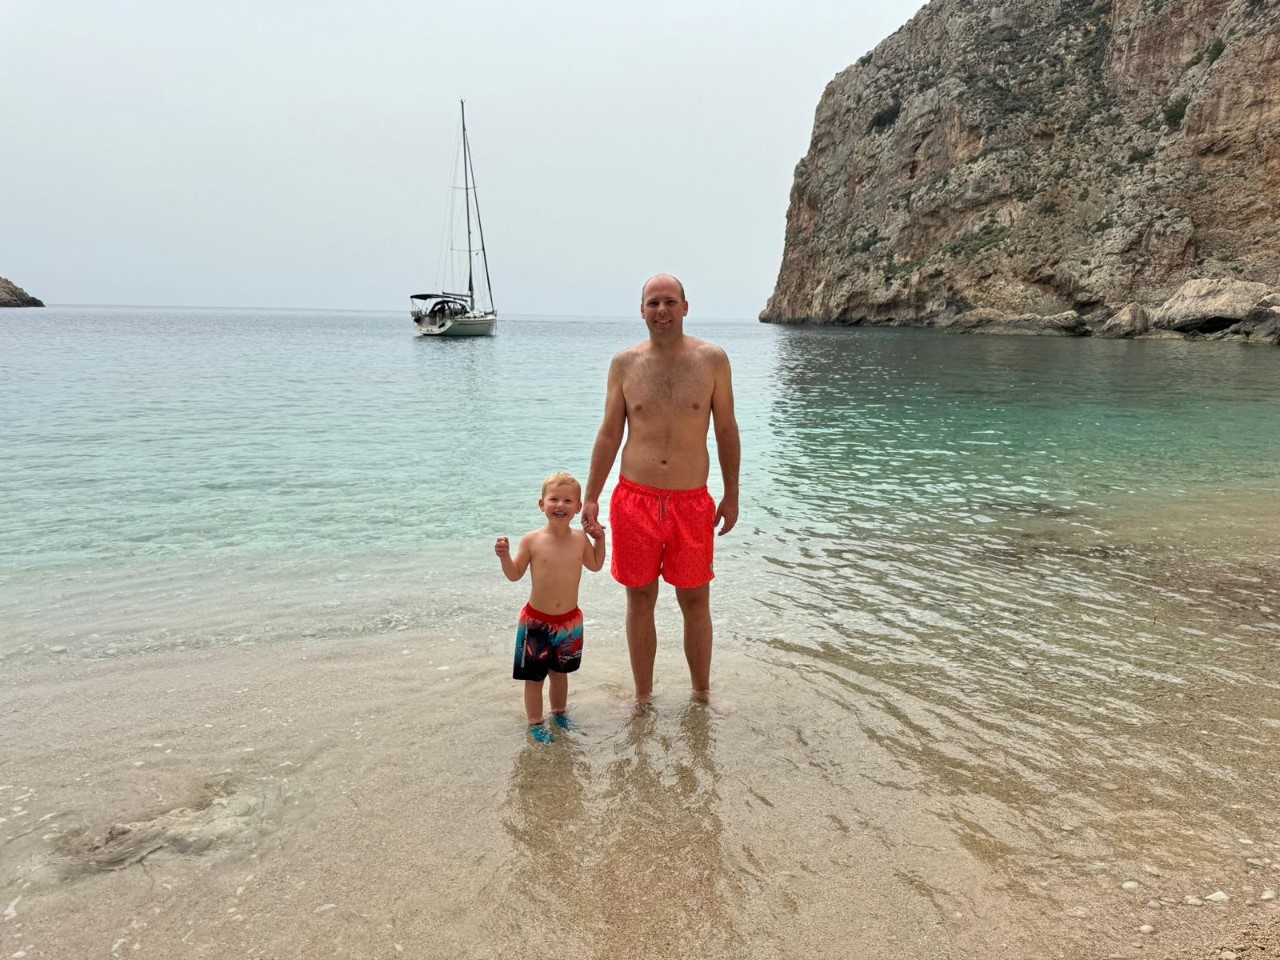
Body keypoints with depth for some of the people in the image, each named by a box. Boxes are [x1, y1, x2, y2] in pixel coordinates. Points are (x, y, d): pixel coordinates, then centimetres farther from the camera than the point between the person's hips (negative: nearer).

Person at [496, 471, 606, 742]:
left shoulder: (580, 539, -5)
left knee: (560, 672, 22)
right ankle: (535, 723, 27)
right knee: (534, 676, 9)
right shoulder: (532, 540, -13)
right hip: (536, 621, -2)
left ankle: (559, 712, 44)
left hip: (570, 620, 3)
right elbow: (514, 575, -3)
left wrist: (599, 538, 4)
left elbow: (595, 565, 14)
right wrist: (504, 555, -20)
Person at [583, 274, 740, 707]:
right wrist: (591, 497, 3)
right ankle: (642, 698, 26)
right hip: (635, 499, 1)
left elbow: (726, 431, 4)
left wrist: (731, 495, 5)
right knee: (640, 600, 10)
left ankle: (702, 693, 29)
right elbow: (609, 434, 6)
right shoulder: (624, 363, 1)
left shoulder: (712, 359, -1)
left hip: (692, 502, 0)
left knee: (695, 601, 10)